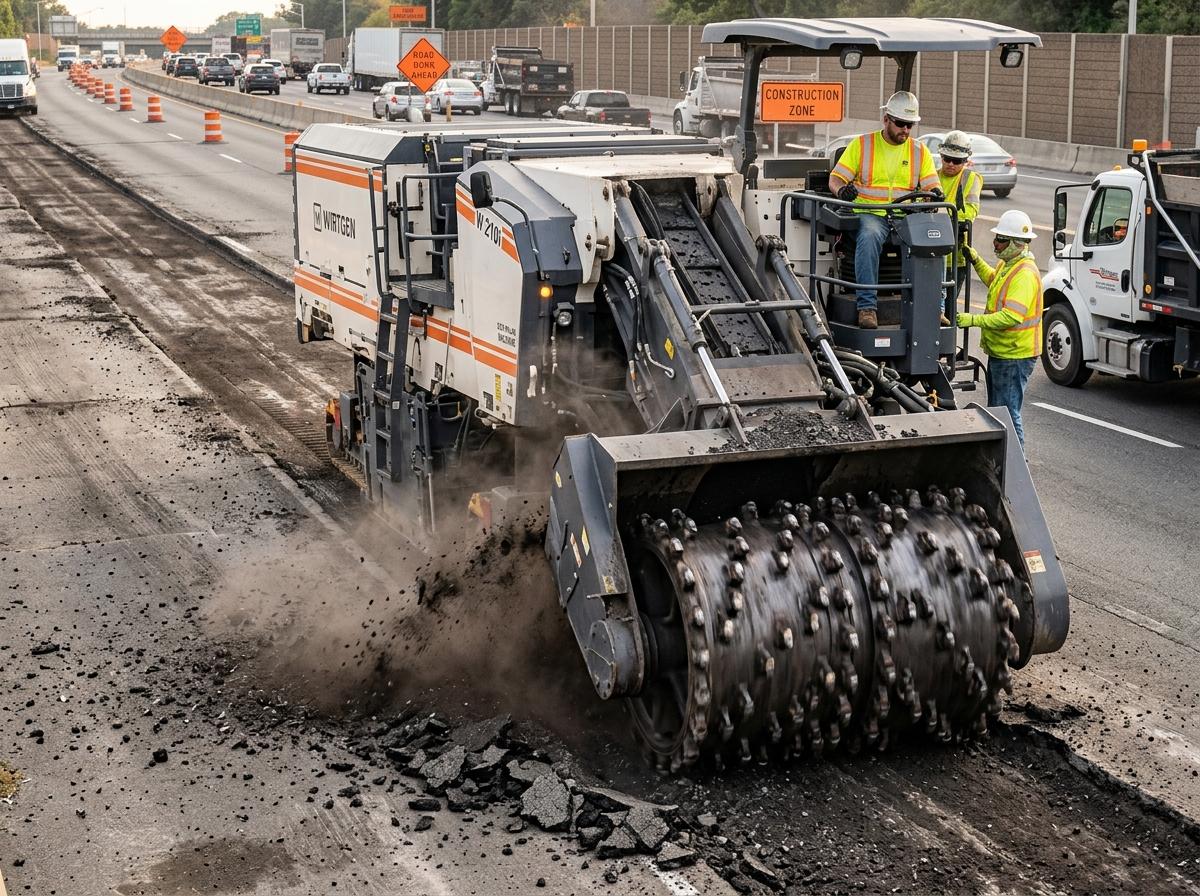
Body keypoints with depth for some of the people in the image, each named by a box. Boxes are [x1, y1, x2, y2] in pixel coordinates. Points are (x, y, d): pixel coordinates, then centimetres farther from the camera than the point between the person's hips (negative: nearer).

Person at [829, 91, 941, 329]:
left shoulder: (920, 150, 15)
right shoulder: (862, 144, 7)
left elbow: (931, 185, 9)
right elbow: (835, 178, 4)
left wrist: (934, 194, -17)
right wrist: (842, 189, -21)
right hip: (870, 214, -3)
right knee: (869, 236, -38)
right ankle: (867, 306, -39)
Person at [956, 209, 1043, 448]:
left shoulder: (1025, 274, -24)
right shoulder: (1007, 264, 8)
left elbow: (1011, 316, -33)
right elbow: (994, 281, 34)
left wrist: (973, 320, -34)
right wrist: (976, 261, 22)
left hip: (1014, 356, -11)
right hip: (1000, 352, 11)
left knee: (1008, 415, -6)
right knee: (996, 411, 21)